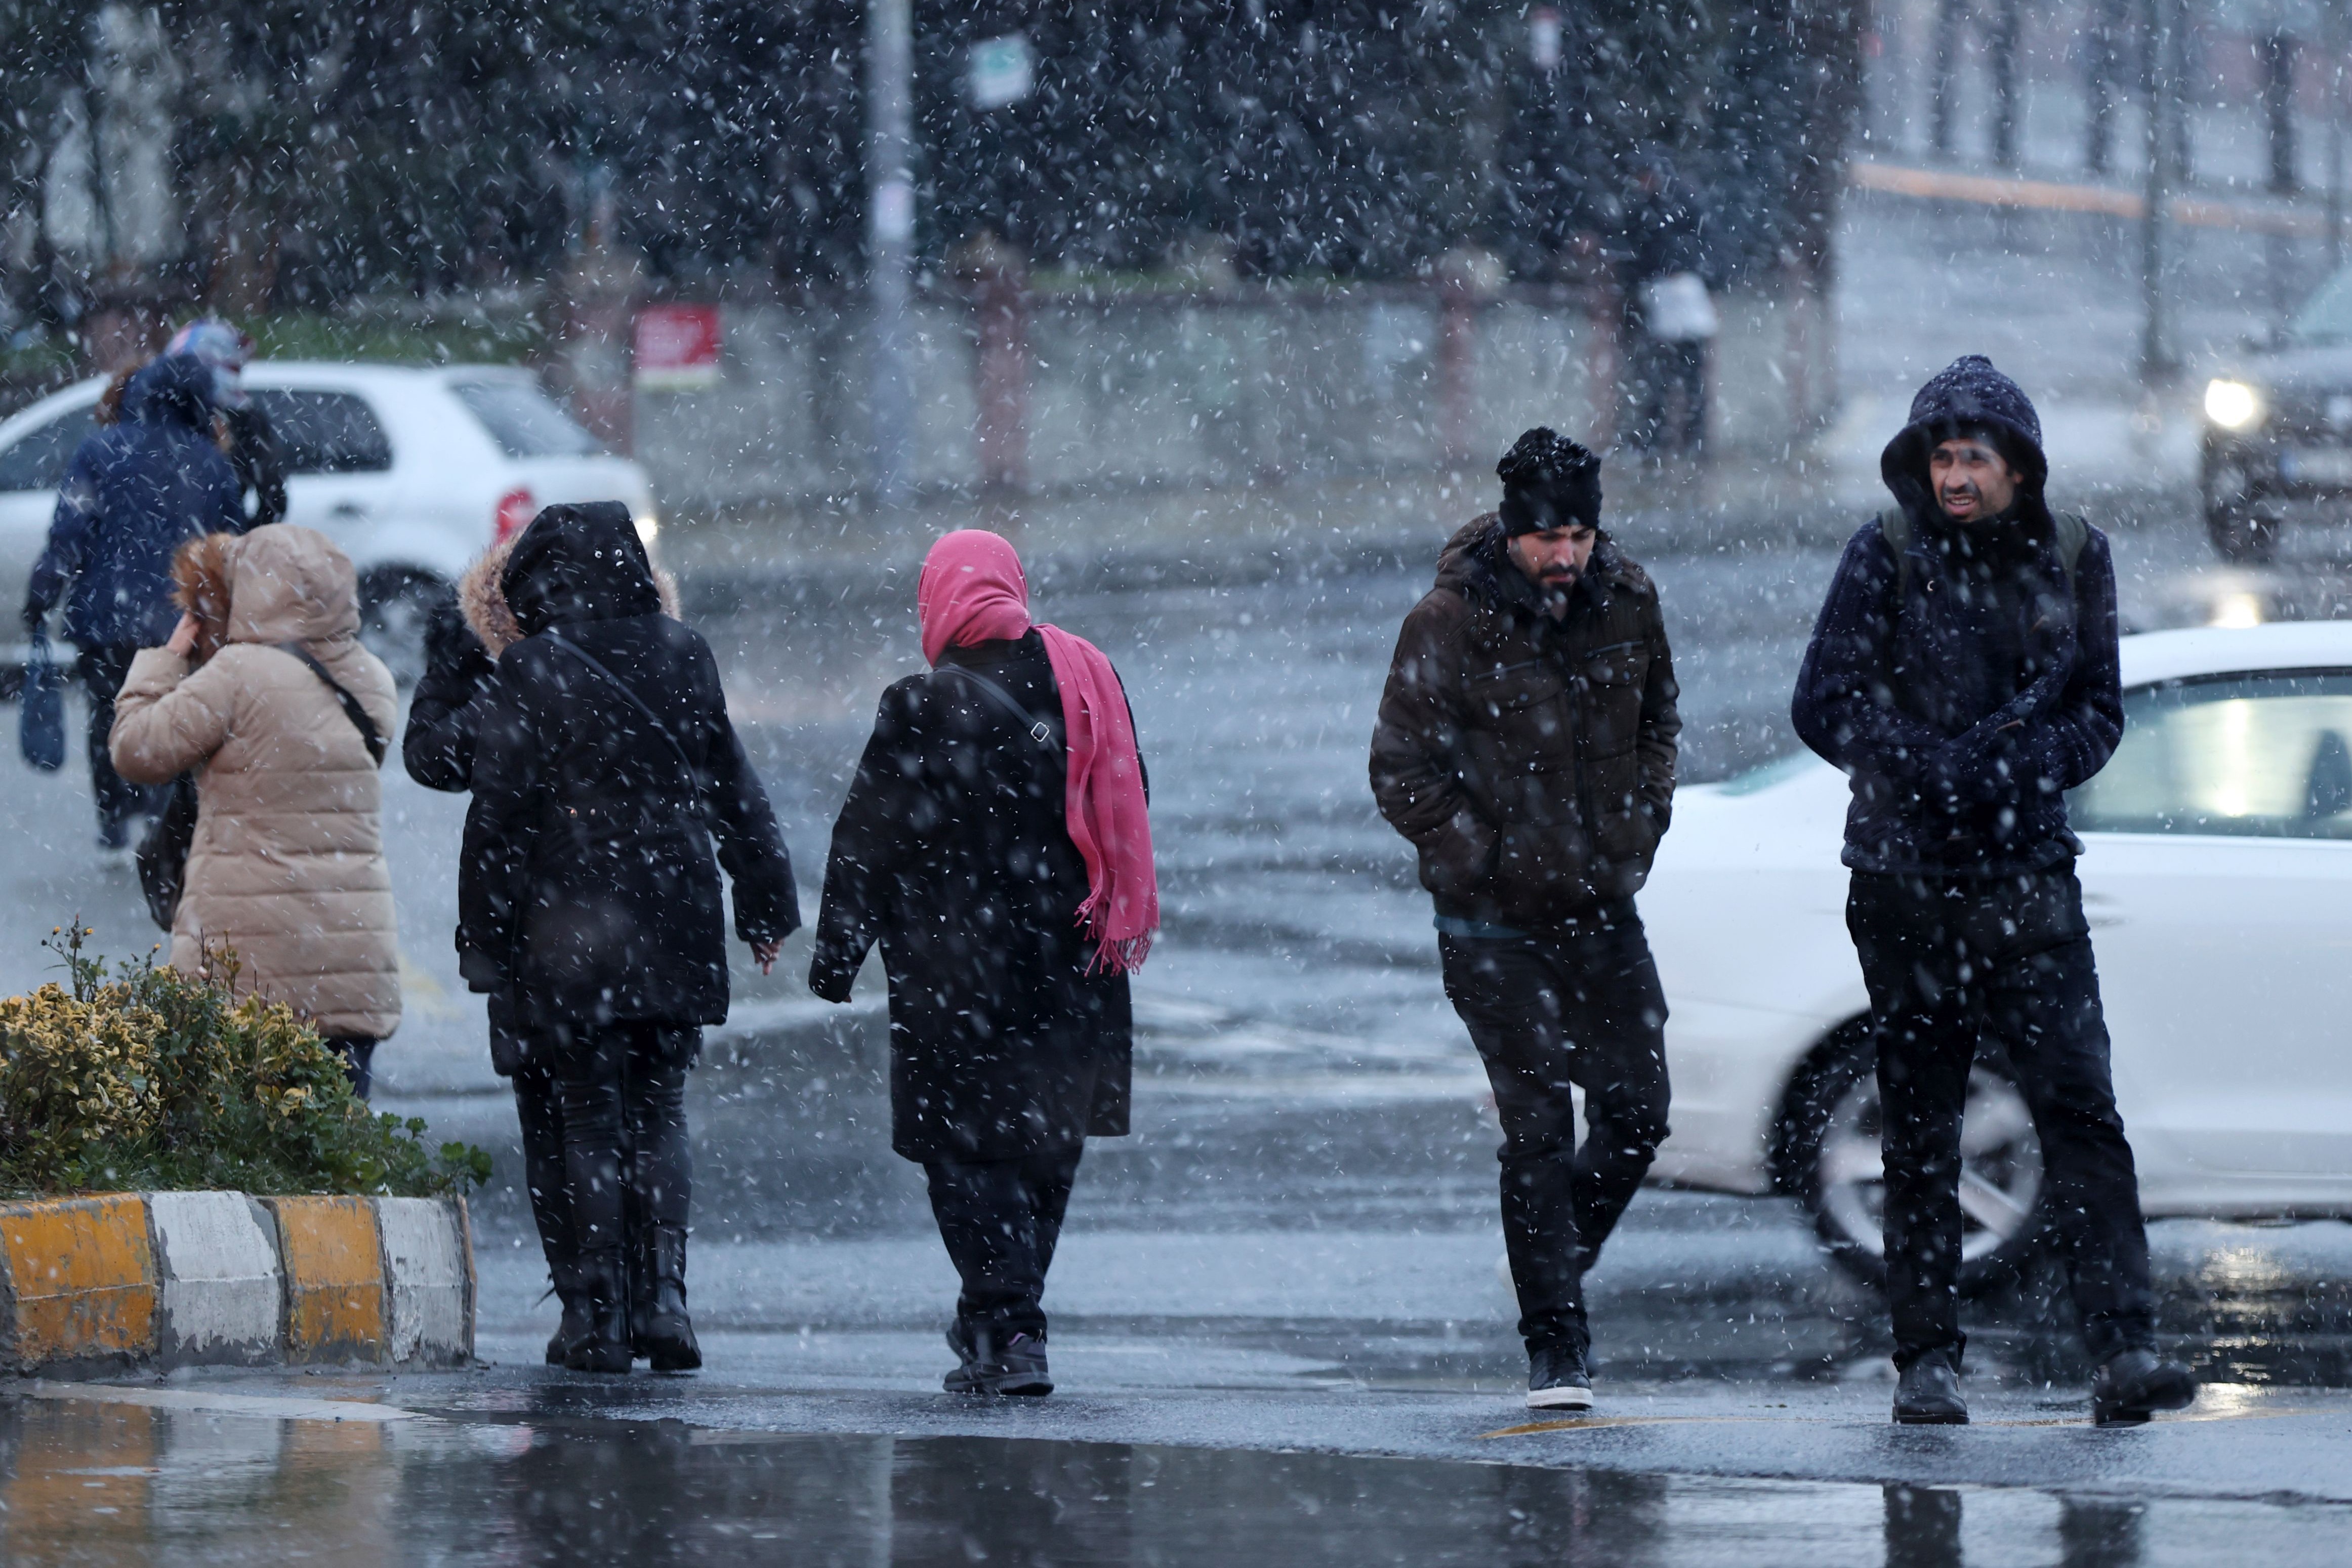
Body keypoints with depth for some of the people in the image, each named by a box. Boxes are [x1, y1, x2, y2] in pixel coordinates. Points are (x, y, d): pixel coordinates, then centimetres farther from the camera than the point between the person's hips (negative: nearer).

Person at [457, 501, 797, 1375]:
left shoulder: (533, 671, -8)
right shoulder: (683, 657, 5)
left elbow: (499, 813, -7)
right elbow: (733, 789, 11)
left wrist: (484, 938, -2)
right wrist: (766, 902, 19)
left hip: (572, 931, -3)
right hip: (676, 928, 3)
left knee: (591, 1118, 3)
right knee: (661, 1113, 11)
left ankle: (604, 1318, -1)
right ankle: (666, 1291, -4)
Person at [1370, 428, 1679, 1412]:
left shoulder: (1627, 603, 1)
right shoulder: (1449, 625, -13)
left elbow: (1657, 717, 20)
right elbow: (1401, 774, -9)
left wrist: (1641, 822, 7)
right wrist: (1489, 859, -13)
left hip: (1604, 908, 5)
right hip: (1497, 923, -5)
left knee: (1637, 1112, 5)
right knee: (1538, 1128, -7)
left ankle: (1557, 1266, 30)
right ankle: (1554, 1344, -1)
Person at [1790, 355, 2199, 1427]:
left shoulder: (2070, 560, 5)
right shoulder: (1888, 558, -2)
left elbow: (2099, 711, 9)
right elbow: (1824, 706, -5)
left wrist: (2031, 765, -12)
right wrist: (1935, 772, -18)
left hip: (2029, 877, 1)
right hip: (1907, 883, -1)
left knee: (2080, 1106, -10)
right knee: (1920, 1128, 4)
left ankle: (2124, 1350, -15)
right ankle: (1927, 1360, 11)